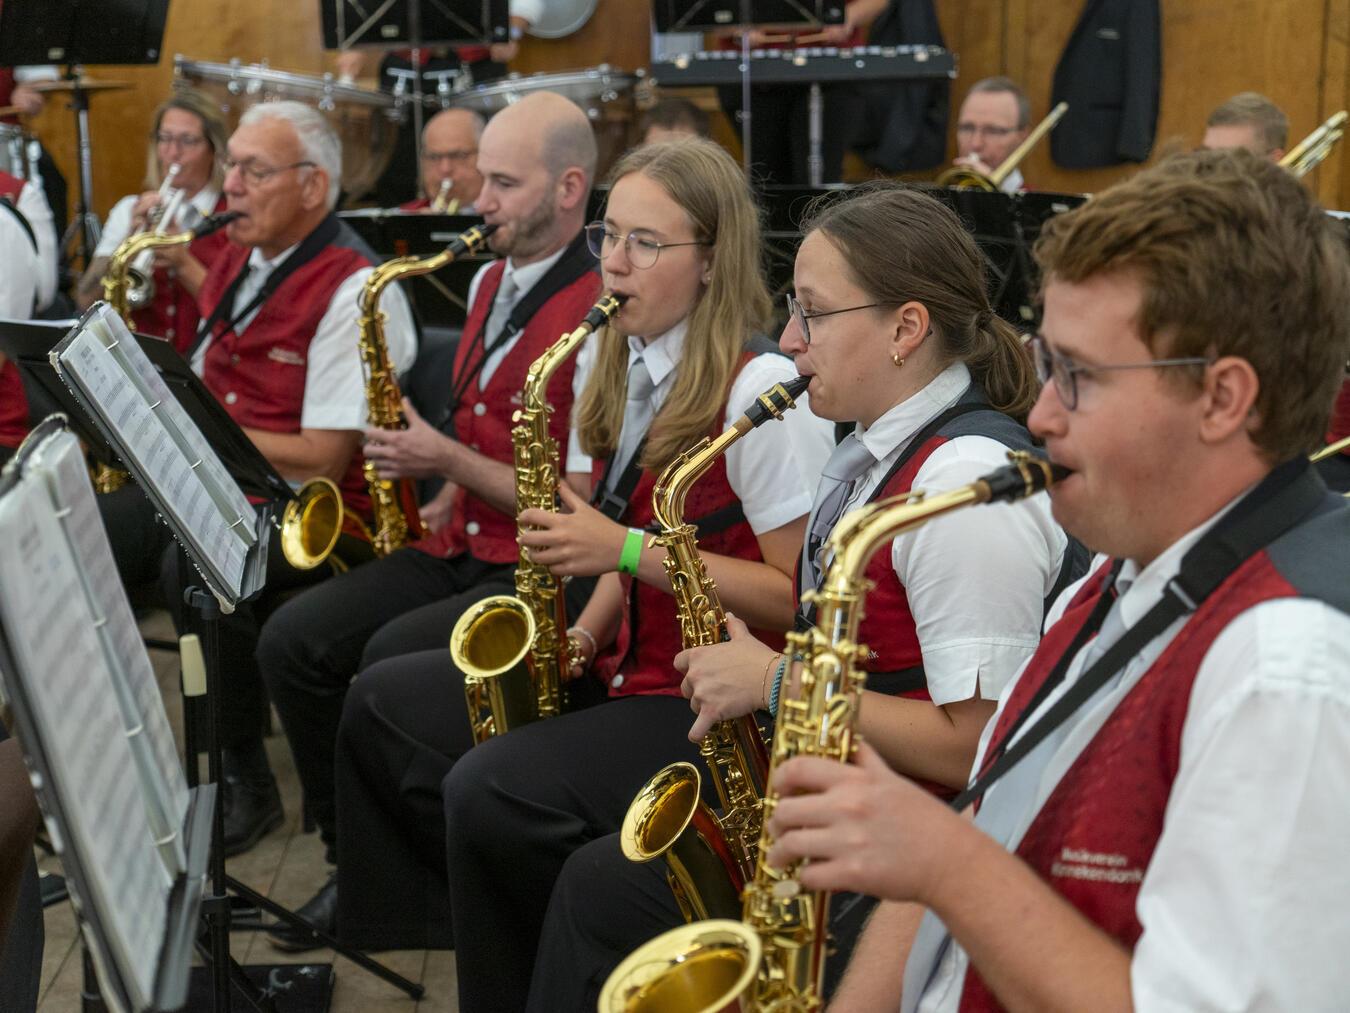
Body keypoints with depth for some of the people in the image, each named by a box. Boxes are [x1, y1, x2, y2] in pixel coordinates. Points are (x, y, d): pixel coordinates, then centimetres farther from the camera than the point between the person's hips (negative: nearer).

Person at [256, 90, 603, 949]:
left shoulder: (597, 314, -17)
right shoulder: (489, 282, 13)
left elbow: (578, 504, -19)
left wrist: (447, 461, -16)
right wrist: (444, 500, 8)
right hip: (463, 543, 9)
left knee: (390, 661, -28)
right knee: (293, 640, -7)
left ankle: (400, 896, -7)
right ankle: (353, 861, 6)